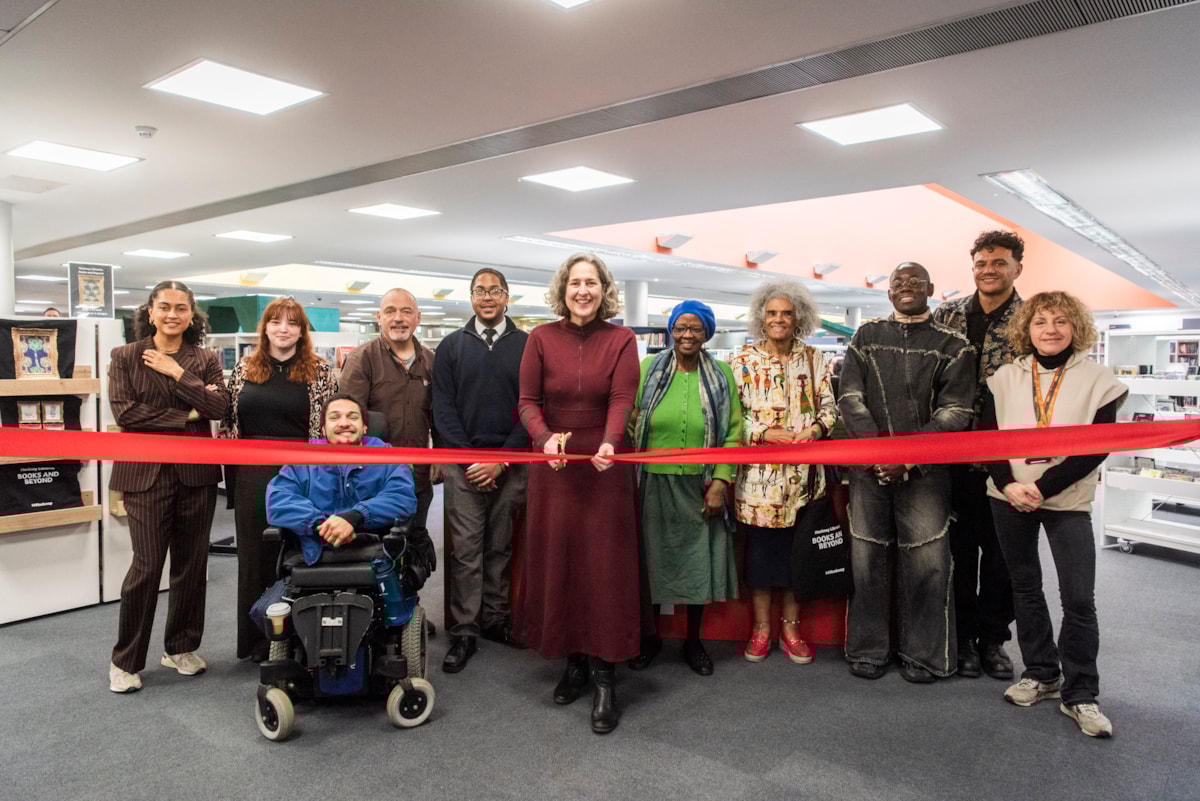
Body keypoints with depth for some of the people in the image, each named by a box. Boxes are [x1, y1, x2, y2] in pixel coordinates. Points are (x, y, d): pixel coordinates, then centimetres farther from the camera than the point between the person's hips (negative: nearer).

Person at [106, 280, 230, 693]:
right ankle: (125, 660, 14)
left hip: (196, 472, 3)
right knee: (147, 566, -3)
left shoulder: (206, 359, 8)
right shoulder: (125, 357, 3)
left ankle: (181, 647, 27)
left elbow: (219, 406, -7)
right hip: (146, 472, -2)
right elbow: (124, 411, -9)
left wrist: (177, 371, -11)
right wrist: (186, 416, -9)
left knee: (191, 563, 10)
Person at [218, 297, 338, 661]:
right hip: (252, 476, 3)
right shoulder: (244, 368, 8)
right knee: (255, 555, 10)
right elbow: (229, 420, 12)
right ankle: (259, 639, 23)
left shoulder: (321, 371, 0)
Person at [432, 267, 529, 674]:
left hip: (511, 464, 0)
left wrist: (502, 460, -8)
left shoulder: (528, 346, 4)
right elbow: (443, 408, 4)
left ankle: (496, 619, 21)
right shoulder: (451, 346, 9)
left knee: (501, 548, 8)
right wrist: (468, 457, -7)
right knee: (465, 550, 1)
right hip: (464, 463, 0)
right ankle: (464, 632, 9)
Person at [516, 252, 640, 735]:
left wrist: (609, 443, -30)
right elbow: (528, 401, -2)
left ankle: (605, 679, 8)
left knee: (605, 566, -1)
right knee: (557, 563, 6)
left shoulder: (621, 340, 0)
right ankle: (574, 662, 23)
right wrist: (545, 438, -23)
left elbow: (621, 401, -11)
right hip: (553, 467, 2)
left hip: (604, 468, -1)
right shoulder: (541, 338, 2)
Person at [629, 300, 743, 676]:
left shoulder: (721, 375, 3)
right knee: (652, 560, 9)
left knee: (699, 562, 8)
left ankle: (693, 641, 27)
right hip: (655, 483, 0)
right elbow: (629, 424, 3)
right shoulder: (649, 369, 2)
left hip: (700, 486, 0)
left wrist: (720, 482, -9)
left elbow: (733, 432, 0)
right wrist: (631, 477, -3)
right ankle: (650, 635, 28)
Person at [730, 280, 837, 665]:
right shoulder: (744, 359, 4)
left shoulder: (814, 359, 10)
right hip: (758, 472, -1)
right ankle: (761, 627, 18)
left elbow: (829, 404, 9)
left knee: (797, 547, 7)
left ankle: (790, 626, 21)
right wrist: (764, 433, -14)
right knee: (760, 546, 4)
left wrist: (816, 428, -11)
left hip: (802, 473, 2)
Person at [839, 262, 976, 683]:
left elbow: (955, 411, -4)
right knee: (867, 557, 6)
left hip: (925, 469, -1)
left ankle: (924, 654, 17)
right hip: (869, 465, 2)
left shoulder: (953, 345, 4)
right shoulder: (866, 336, 11)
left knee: (927, 561, 0)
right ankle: (868, 649, 20)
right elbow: (850, 397, 2)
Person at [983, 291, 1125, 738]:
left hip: (1068, 501, -2)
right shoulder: (1006, 377, 2)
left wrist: (1044, 488, -17)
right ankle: (1041, 674, 28)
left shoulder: (1098, 380, -4)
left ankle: (1080, 694, 10)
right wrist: (1008, 484, -13)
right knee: (1025, 587, 12)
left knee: (1079, 598, -5)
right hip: (1009, 498, 3)